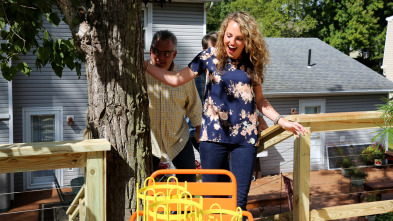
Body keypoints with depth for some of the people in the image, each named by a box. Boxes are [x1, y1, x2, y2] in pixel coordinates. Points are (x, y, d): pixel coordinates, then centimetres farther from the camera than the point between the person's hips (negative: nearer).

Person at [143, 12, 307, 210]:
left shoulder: (253, 63, 6)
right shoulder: (210, 56, 1)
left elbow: (259, 100, 15)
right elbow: (176, 79, -1)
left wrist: (282, 121, 6)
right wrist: (144, 65, -7)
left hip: (245, 136, 2)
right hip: (214, 134, -1)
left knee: (240, 198, 3)